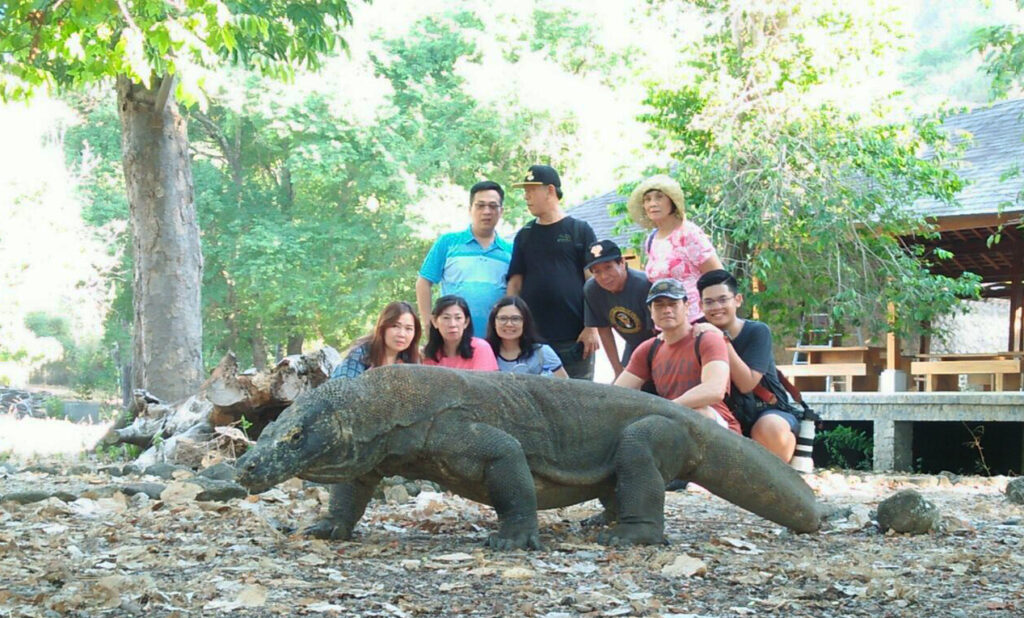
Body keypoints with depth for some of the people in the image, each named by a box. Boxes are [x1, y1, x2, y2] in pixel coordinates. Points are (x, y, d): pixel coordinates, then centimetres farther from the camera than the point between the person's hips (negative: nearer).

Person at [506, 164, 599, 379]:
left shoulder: (580, 230, 3)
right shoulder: (524, 235, 13)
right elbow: (515, 283, 12)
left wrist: (592, 328, -6)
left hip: (574, 338, -3)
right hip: (532, 338, 3)